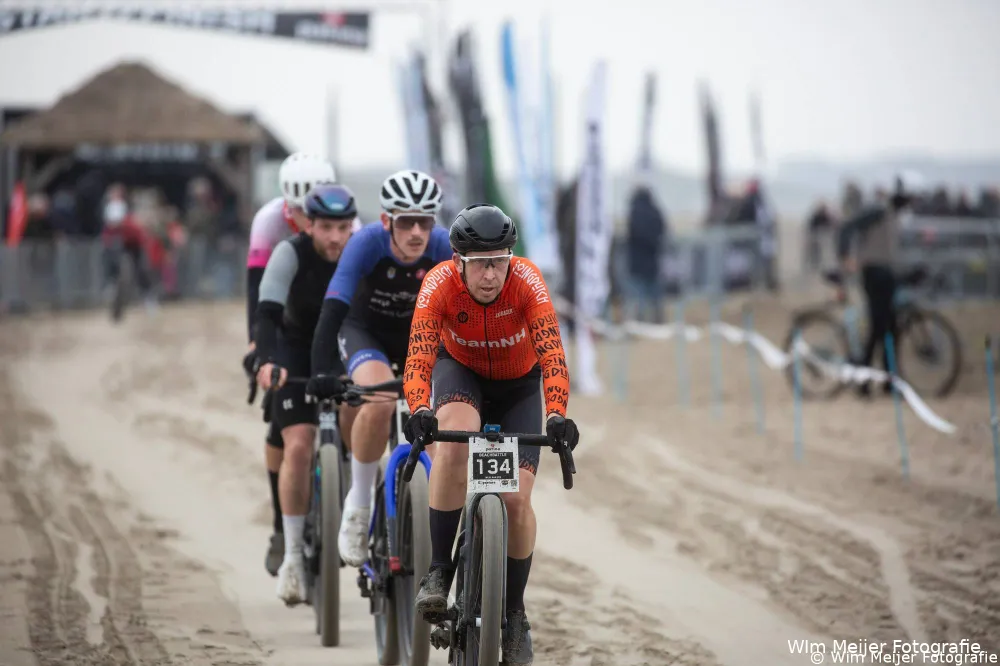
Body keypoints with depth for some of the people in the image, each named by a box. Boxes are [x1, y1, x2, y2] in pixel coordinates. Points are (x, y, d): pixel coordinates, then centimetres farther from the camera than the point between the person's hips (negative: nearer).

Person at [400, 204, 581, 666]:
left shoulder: (527, 281, -32)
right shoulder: (440, 285, -31)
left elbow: (552, 355, -41)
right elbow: (418, 358, -39)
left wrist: (557, 415, -56)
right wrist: (420, 411, -58)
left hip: (518, 386, 1)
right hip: (461, 372, 0)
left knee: (517, 497, -13)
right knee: (454, 440, -35)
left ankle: (515, 612, 10)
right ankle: (439, 572, -26)